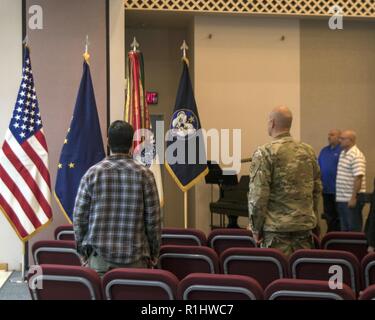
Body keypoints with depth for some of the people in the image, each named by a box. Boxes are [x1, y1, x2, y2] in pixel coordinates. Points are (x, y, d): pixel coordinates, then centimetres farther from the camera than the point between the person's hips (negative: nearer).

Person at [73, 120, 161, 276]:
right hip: (134, 257, -1)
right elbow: (153, 219, -2)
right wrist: (153, 253, 10)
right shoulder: (144, 175, -4)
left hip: (99, 255, 1)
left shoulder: (92, 173, -3)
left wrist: (83, 250, 13)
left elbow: (79, 216, 0)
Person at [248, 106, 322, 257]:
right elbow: (317, 188, 14)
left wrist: (256, 228, -3)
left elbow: (258, 195, -12)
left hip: (277, 227, -5)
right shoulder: (308, 151, 8)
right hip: (305, 225, 5)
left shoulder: (265, 153, -9)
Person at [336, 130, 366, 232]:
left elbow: (358, 177, -21)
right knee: (344, 228, 15)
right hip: (341, 198, 9)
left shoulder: (356, 156, -15)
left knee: (354, 228, -1)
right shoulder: (343, 153, 13)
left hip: (351, 199, -9)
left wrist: (353, 197, -23)